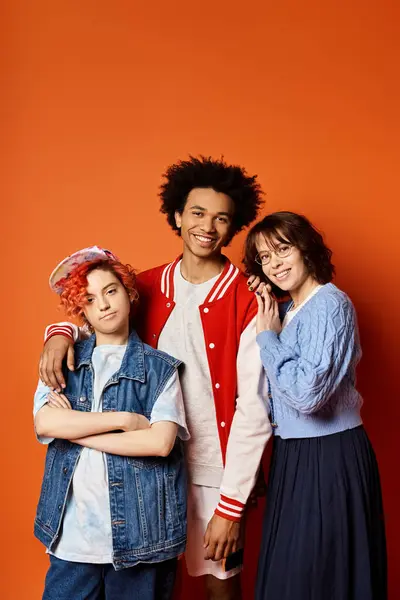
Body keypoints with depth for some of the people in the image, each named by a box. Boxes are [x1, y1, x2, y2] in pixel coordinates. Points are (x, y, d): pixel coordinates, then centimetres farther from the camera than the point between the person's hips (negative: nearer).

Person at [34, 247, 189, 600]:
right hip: (71, 535, 2)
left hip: (140, 533, -2)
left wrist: (74, 428, -10)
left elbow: (161, 442, -13)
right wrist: (124, 419, -14)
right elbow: (45, 423, -9)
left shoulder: (160, 368, 0)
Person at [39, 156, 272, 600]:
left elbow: (254, 408, -14)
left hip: (214, 471, -3)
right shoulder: (149, 287, 1)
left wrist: (231, 504, -14)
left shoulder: (248, 301, -12)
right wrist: (61, 332, -10)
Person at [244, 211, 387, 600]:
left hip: (328, 457, -9)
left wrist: (268, 336, -16)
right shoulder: (284, 310, 10)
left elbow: (307, 394, -27)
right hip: (292, 454, 9)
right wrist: (266, 328, 3)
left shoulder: (329, 305, -17)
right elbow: (279, 392, 9)